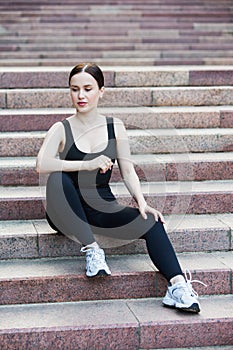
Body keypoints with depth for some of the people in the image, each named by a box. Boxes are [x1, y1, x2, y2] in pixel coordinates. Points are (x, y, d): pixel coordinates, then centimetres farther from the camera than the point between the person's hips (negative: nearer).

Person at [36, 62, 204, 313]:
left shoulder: (115, 127, 9)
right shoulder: (61, 129, -1)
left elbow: (127, 171, 6)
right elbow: (41, 164, -19)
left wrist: (142, 202, -12)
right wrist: (88, 164, -29)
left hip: (102, 207, 2)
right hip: (66, 213, -2)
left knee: (150, 222, -24)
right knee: (58, 178, -34)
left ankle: (178, 286, -36)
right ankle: (91, 249, -29)